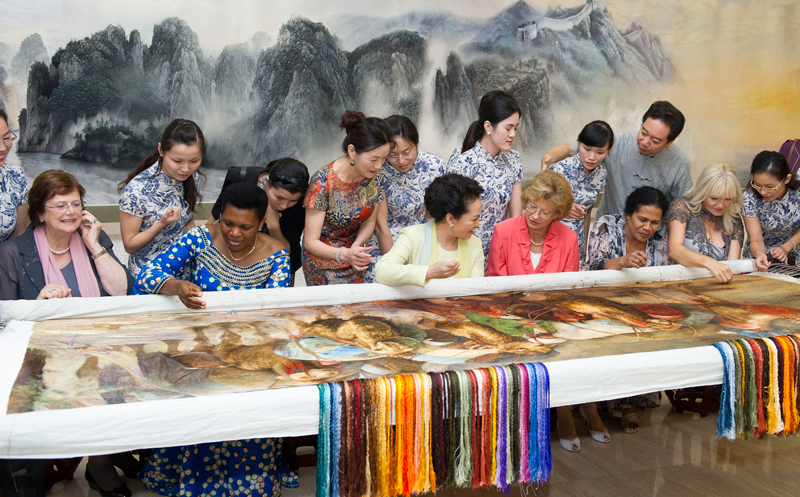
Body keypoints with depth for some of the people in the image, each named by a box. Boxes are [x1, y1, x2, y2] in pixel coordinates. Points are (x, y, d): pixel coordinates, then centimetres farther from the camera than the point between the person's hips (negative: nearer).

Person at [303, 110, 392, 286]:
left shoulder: (376, 176, -12)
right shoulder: (323, 182, -27)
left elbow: (369, 222, 1)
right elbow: (311, 242, -24)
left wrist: (357, 245, -20)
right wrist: (344, 254, -43)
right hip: (323, 262, -5)